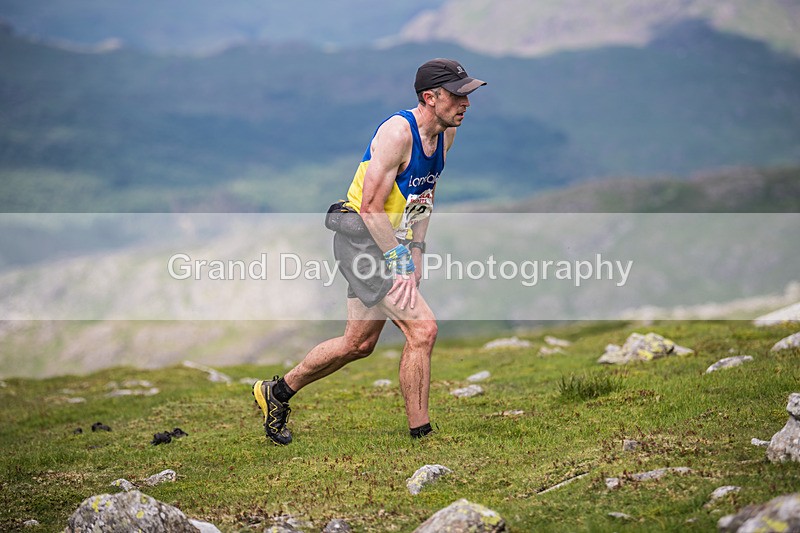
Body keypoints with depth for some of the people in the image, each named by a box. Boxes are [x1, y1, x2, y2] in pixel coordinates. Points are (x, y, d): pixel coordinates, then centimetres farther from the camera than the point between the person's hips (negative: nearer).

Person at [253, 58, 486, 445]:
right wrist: (399, 261, -23)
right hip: (362, 237, -9)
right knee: (422, 328, -18)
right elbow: (370, 207, -23)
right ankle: (420, 436, -9)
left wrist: (416, 253, 10)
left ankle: (277, 392, 34)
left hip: (391, 242, 9)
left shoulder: (445, 133, 5)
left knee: (359, 344, 15)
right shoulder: (397, 131, -22)